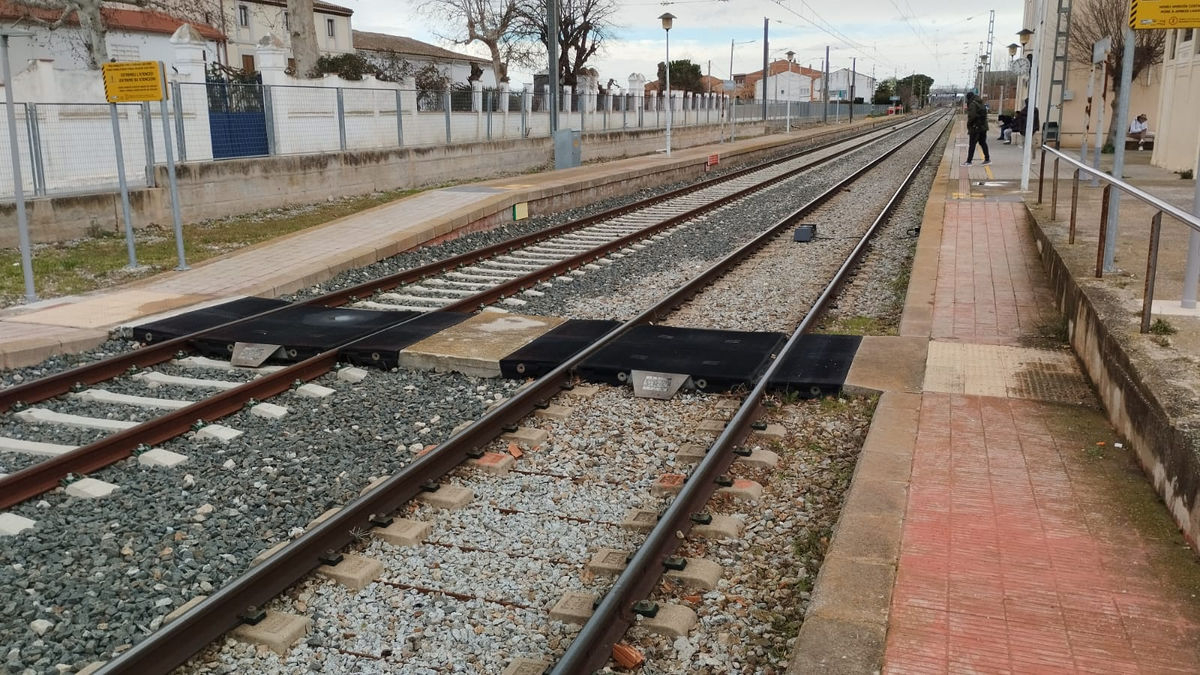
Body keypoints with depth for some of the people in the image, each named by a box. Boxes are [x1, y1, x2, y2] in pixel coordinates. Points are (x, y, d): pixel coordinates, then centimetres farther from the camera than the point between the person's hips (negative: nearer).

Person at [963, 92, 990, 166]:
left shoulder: (972, 104, -14)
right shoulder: (981, 103, 14)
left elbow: (972, 116, -21)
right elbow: (985, 114, 17)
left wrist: (968, 124, -9)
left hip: (975, 127, -8)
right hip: (983, 126, 8)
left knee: (972, 144, -4)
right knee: (983, 143, 15)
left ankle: (969, 161, -4)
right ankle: (987, 159, 17)